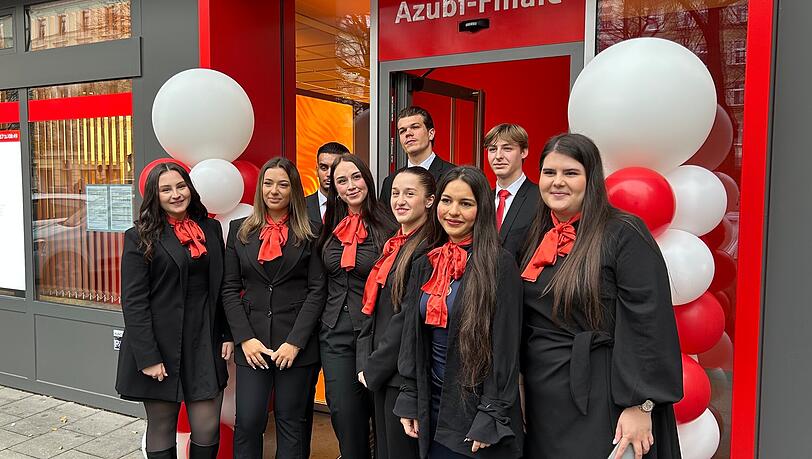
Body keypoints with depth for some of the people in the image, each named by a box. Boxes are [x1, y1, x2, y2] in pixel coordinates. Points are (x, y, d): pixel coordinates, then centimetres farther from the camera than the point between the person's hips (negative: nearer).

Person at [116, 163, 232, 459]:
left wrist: (227, 334, 6)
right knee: (161, 432, 11)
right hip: (161, 347, -3)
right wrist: (147, 357, -14)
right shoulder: (140, 237, -4)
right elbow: (133, 302, -9)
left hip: (205, 344, 3)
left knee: (207, 431, 4)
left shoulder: (211, 229, 8)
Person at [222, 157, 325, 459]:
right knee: (248, 421, 2)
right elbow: (230, 289, 4)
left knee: (292, 422, 8)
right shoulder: (240, 230, 7)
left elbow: (317, 290, -4)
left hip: (297, 343, -1)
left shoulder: (308, 233, 0)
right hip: (252, 342, 2)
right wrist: (245, 338, -6)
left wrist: (295, 341, -11)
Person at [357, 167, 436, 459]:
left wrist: (374, 368, -12)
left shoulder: (428, 249, -16)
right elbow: (374, 308, 12)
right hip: (379, 373, 8)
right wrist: (365, 362, 3)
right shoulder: (393, 245, 11)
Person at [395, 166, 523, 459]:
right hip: (432, 406, 5)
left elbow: (505, 347, -14)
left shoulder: (500, 265, -13)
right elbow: (412, 336, 8)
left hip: (477, 407, -5)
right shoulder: (425, 265, 4)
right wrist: (409, 400, 6)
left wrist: (492, 417, -15)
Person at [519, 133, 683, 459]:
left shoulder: (624, 233, -12)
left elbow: (649, 324, -16)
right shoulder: (537, 237, 7)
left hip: (599, 401, -6)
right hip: (541, 397, 6)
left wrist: (640, 406, -19)